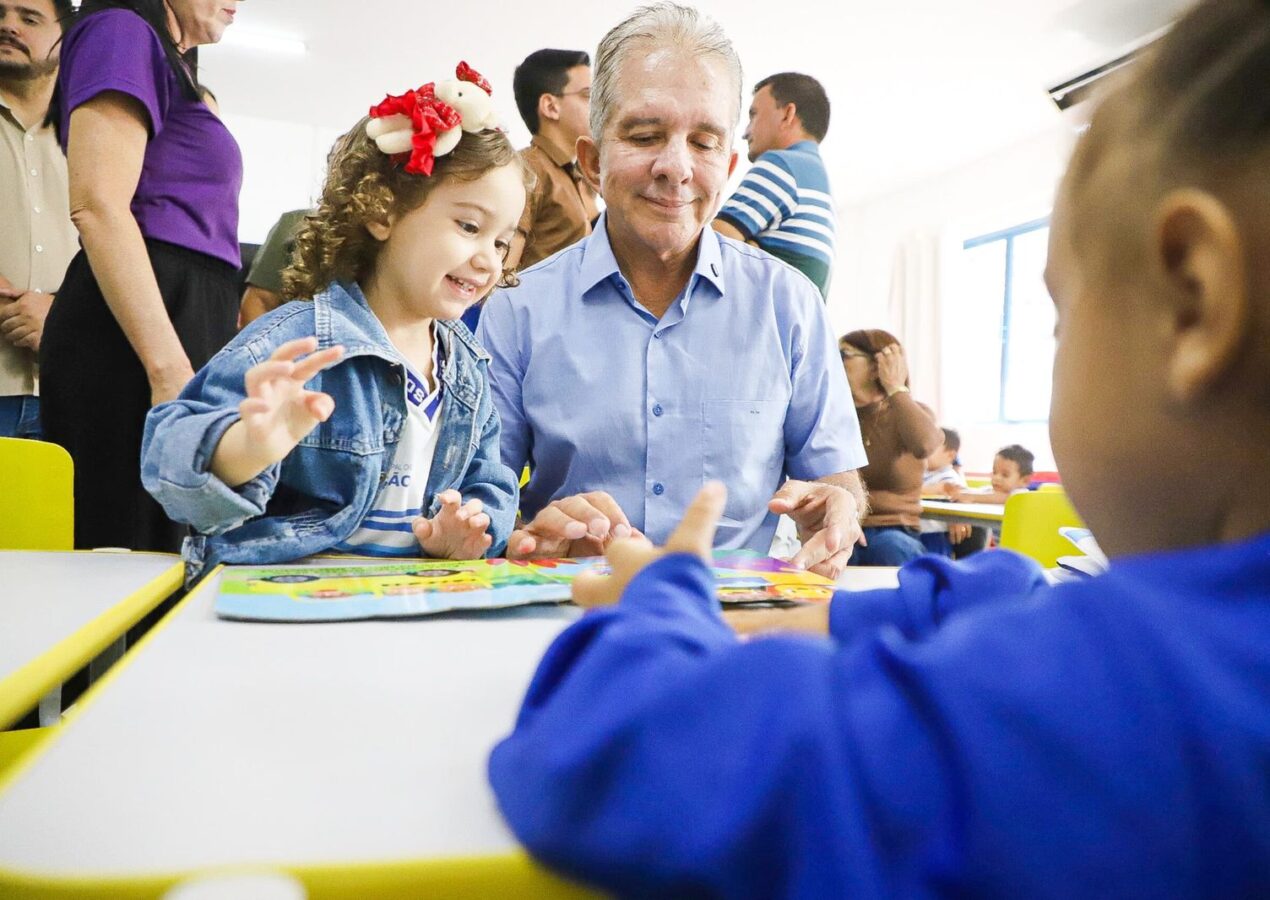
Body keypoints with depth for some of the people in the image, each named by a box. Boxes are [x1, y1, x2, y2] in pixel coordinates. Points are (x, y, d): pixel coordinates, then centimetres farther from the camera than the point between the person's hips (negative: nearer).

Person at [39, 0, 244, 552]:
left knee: (174, 548, 8)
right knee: (129, 547, -9)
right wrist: (170, 369, -21)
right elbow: (97, 205, -14)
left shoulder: (167, 62, 26)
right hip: (133, 339, -9)